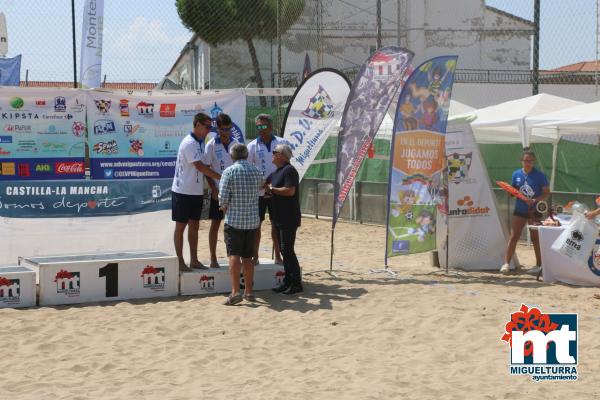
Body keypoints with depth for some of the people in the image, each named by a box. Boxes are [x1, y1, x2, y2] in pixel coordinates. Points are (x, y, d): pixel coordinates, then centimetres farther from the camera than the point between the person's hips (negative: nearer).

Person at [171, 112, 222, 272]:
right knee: (181, 227, 1)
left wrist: (204, 187, 10)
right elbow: (199, 166, -23)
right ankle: (180, 261, 7)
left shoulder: (200, 143, 10)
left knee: (194, 226, 12)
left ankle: (194, 260, 20)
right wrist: (220, 177, -23)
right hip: (183, 192, -8)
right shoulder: (189, 143, -17)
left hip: (196, 192, 8)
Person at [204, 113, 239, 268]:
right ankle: (213, 258, 8)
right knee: (215, 224, 2)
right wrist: (214, 189, -10)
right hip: (218, 190, -3)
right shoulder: (211, 145, -7)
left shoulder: (236, 143, 4)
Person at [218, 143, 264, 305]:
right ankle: (248, 291, 16)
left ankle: (235, 292, -16)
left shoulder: (229, 171, -10)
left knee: (234, 255, -6)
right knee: (248, 256, 13)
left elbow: (223, 198, -13)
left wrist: (224, 208, 8)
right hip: (253, 220, 4)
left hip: (234, 220, -4)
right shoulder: (256, 172, 4)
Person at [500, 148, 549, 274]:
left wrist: (535, 200, -21)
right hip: (519, 210, 3)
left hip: (534, 210, -3)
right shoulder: (516, 174, 4)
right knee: (514, 237, 0)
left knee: (535, 238, 6)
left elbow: (547, 193, -7)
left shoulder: (539, 175, -7)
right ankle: (506, 263, 0)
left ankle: (539, 264, 16)